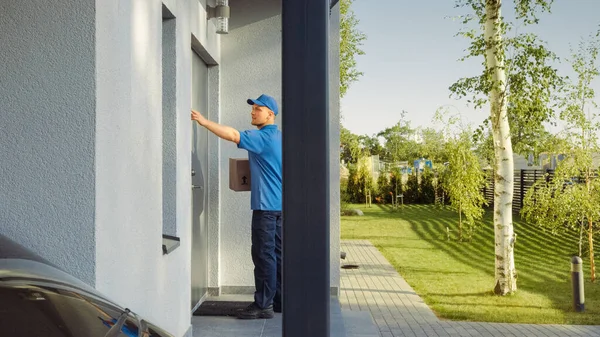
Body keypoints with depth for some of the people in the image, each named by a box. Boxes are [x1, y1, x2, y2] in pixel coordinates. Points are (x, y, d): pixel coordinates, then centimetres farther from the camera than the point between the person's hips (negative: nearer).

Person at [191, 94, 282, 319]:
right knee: (276, 254, 13)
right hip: (278, 204, 10)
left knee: (264, 255, -6)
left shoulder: (263, 137, -12)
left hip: (266, 205, -10)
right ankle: (279, 301, 19)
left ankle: (263, 305, -2)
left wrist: (204, 122, -24)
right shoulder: (278, 137, 17)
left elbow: (233, 135, -26)